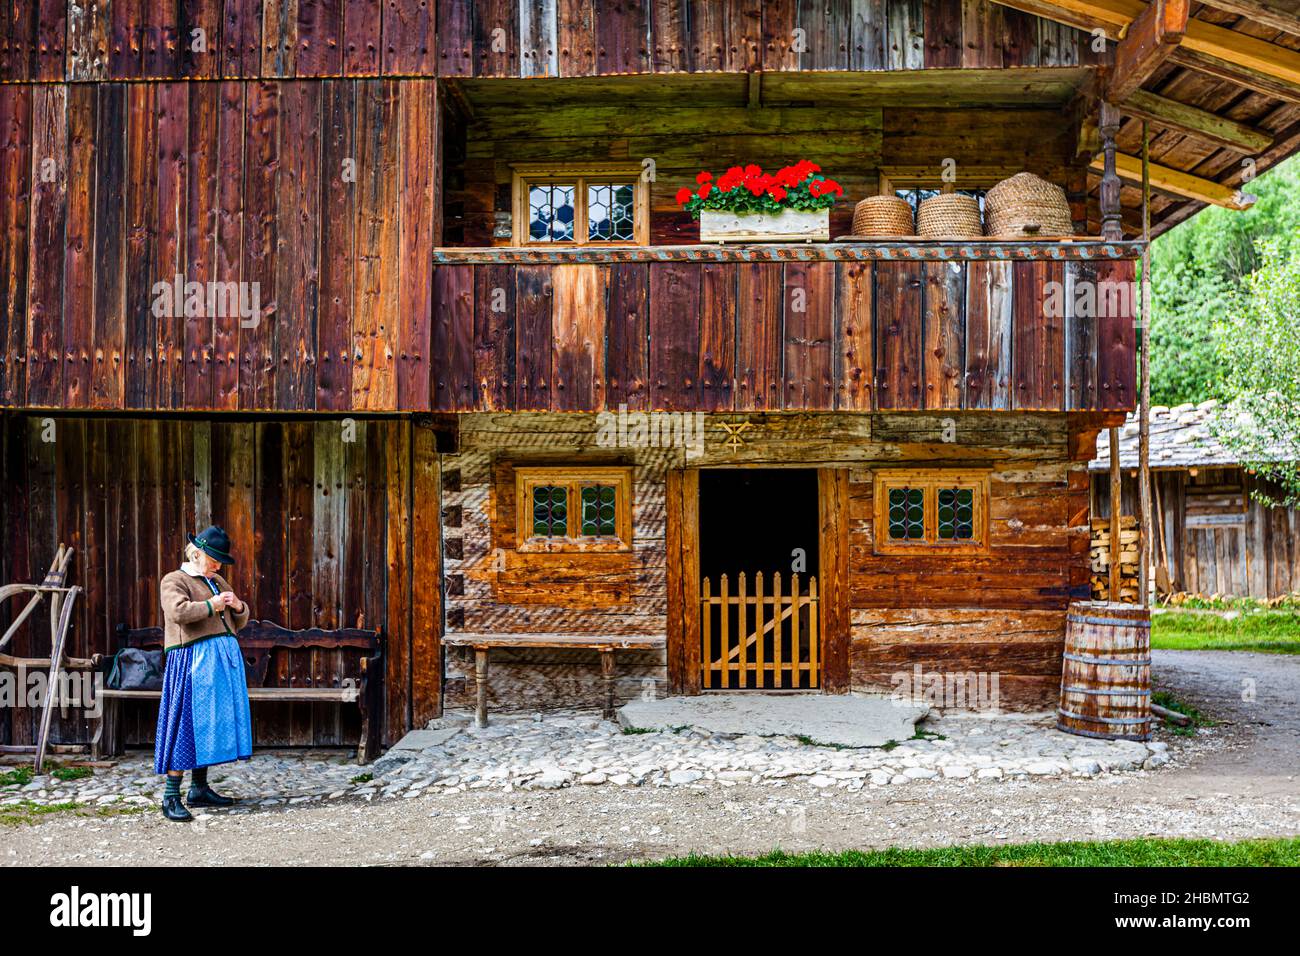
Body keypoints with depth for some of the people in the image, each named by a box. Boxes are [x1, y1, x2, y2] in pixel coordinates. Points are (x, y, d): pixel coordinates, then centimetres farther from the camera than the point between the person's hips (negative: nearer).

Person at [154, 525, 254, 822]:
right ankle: (171, 796, -2)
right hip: (194, 660, -8)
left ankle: (199, 789, 19)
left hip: (225, 659, 8)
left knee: (212, 722, 10)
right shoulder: (174, 580, -1)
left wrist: (237, 606, 2)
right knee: (187, 723, -7)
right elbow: (179, 612, -21)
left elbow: (241, 622, 23)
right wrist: (212, 605, -11)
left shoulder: (217, 581, 21)